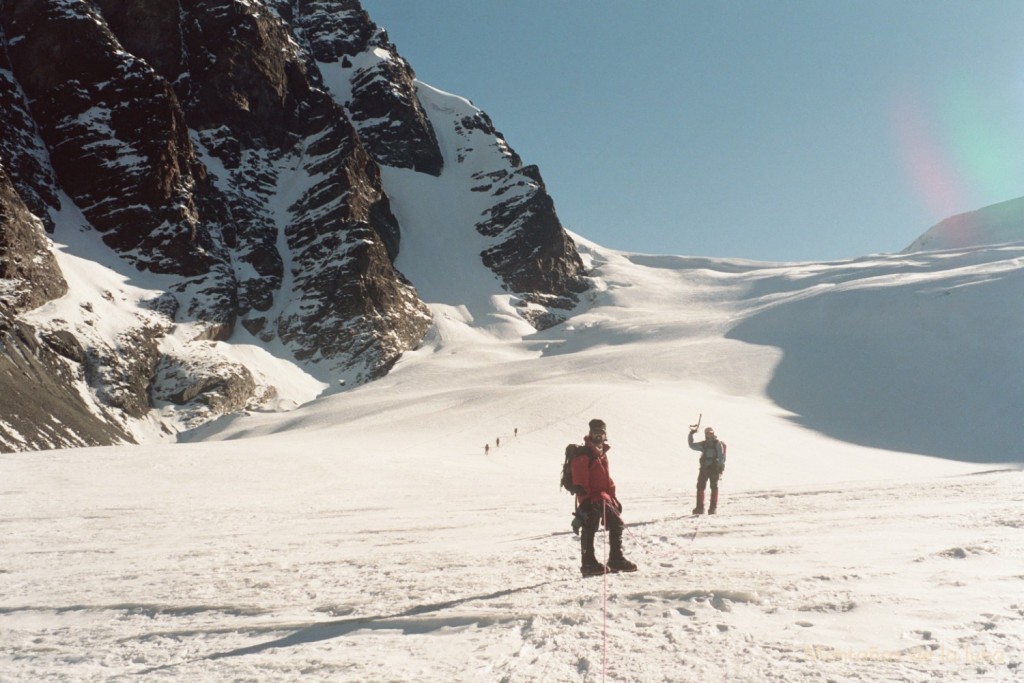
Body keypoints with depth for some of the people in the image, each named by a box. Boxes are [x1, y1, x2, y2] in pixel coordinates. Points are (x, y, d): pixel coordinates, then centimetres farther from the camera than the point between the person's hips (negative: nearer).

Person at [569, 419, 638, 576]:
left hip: (603, 497, 10)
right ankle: (589, 563, -3)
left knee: (616, 524, 12)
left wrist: (613, 497, 22)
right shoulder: (583, 454, -11)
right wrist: (585, 500, -22)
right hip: (591, 500, -9)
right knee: (590, 528, -8)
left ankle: (616, 560, 21)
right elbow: (580, 481, -16)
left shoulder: (602, 454, 17)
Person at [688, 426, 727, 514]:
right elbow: (692, 445, 17)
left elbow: (721, 457, -7)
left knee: (714, 487, -3)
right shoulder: (703, 444, 13)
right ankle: (699, 508, 6)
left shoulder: (718, 444, -2)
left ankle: (713, 507, 1)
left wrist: (721, 467, -16)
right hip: (704, 468, 5)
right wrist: (691, 434, 9)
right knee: (700, 487, 1)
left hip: (714, 468, -5)